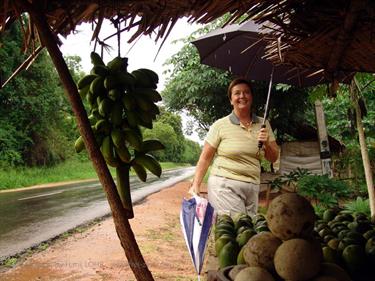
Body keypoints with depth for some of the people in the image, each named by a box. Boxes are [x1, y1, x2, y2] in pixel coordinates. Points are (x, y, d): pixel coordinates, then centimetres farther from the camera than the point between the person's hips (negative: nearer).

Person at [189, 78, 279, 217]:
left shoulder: (263, 124, 9)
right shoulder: (220, 125, -2)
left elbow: (273, 158, 12)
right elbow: (205, 158, 0)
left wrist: (266, 144, -7)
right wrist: (196, 185, -6)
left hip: (253, 187, 4)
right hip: (224, 186, -4)